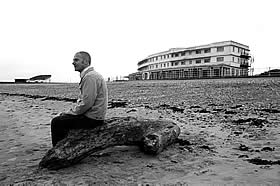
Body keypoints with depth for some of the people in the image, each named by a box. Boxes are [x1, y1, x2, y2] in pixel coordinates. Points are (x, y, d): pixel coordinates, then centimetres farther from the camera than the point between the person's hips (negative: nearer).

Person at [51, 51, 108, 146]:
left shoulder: (90, 76, -19)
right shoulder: (87, 75, 16)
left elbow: (86, 104, -24)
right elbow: (82, 100, 20)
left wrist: (70, 112, -10)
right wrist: (70, 111, 8)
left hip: (92, 119, -10)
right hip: (91, 115, 10)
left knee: (56, 122, -5)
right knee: (62, 117, 20)